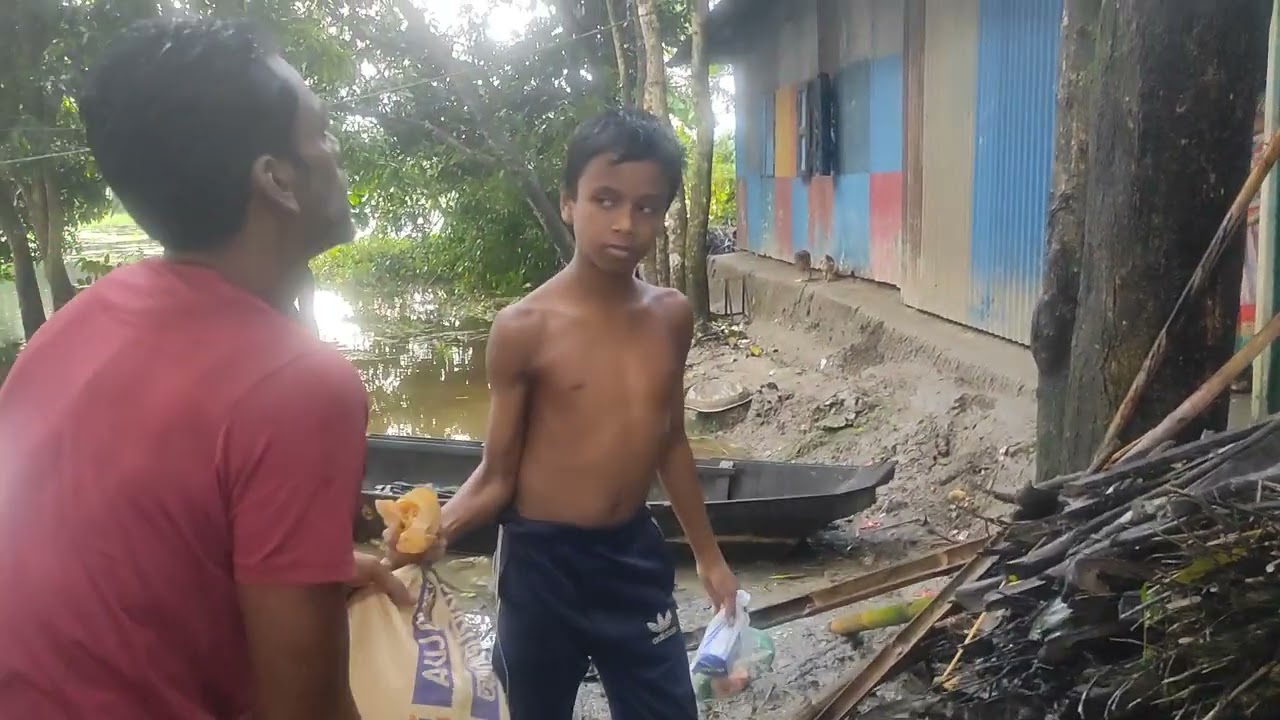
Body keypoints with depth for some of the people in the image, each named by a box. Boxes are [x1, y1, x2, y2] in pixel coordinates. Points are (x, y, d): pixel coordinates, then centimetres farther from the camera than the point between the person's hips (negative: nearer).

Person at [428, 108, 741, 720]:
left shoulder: (670, 316, -1)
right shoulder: (525, 328, -14)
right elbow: (497, 474, -9)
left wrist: (708, 555, 18)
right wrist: (433, 530, -29)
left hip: (636, 555, 4)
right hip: (544, 561, -4)